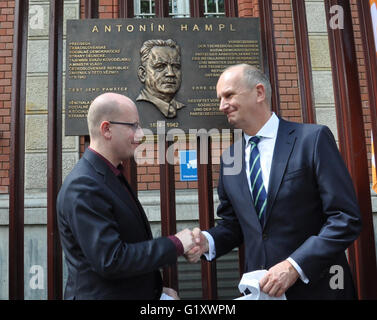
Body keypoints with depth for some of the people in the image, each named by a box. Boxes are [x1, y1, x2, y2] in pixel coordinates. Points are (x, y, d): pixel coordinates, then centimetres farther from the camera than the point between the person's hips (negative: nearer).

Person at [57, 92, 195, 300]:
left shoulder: (112, 177, 7)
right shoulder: (82, 187, -22)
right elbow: (110, 261, -26)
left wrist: (155, 288, 6)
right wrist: (175, 245, -20)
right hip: (100, 294, -8)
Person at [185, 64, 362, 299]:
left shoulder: (314, 138, -11)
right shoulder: (229, 157, 4)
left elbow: (347, 218, -14)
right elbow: (232, 222, 10)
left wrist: (294, 265, -20)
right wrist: (208, 241, -10)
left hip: (316, 286, -4)